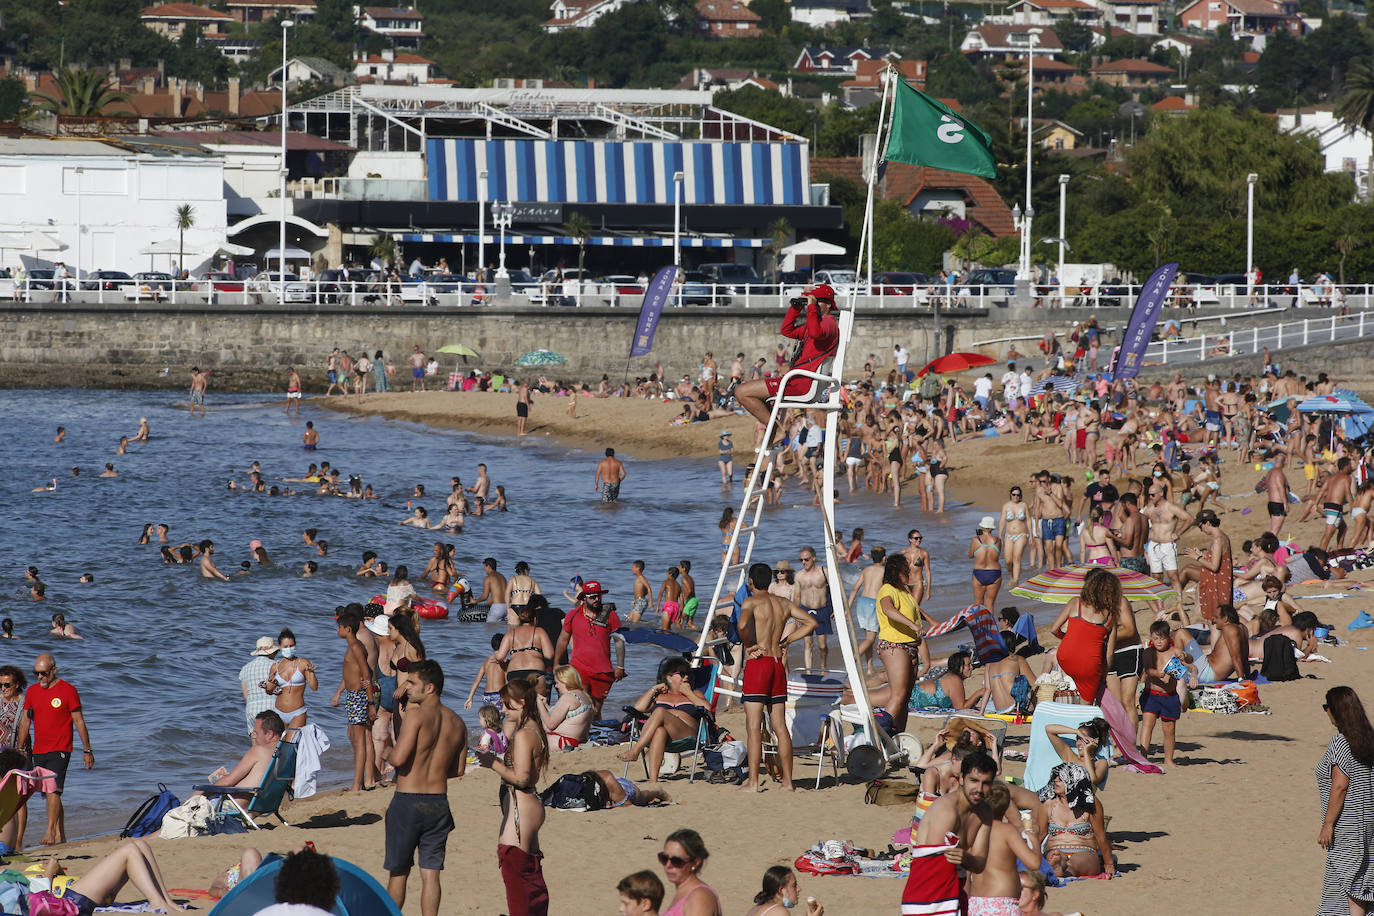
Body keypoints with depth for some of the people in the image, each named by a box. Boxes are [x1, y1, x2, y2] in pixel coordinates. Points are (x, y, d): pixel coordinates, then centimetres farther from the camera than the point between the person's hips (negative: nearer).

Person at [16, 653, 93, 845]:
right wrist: (19, 750, 13)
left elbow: (79, 722, -2)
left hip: (59, 750, -5)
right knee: (51, 794, 7)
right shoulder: (32, 692, 11)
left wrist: (87, 750, -2)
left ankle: (50, 833, -21)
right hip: (39, 752, 5)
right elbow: (25, 722, 16)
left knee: (53, 791, -18)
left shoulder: (68, 690, -4)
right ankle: (60, 835, 13)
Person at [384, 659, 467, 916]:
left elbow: (398, 758, -20)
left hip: (407, 801, -5)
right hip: (439, 803, 5)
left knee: (398, 873, 8)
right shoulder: (456, 722, 7)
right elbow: (458, 769, 14)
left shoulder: (417, 714, -13)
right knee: (430, 874, 5)